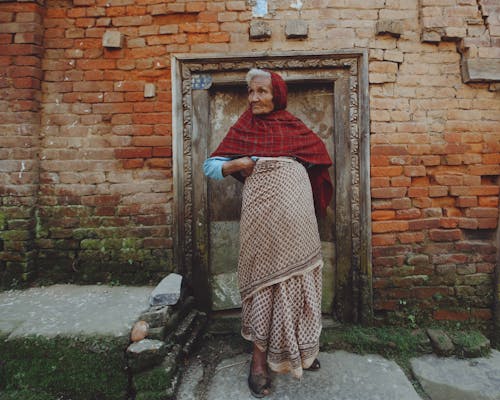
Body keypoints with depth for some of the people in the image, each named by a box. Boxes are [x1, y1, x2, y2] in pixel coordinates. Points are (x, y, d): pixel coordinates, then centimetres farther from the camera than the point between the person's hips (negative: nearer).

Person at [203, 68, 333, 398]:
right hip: (263, 211, -2)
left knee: (297, 278, 9)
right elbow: (210, 166, 6)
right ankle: (260, 357, 13)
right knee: (267, 276, -1)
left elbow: (320, 156, 22)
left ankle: (300, 346, 28)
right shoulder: (243, 128, 8)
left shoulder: (295, 127, 13)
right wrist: (236, 165, -11)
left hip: (297, 212, 3)